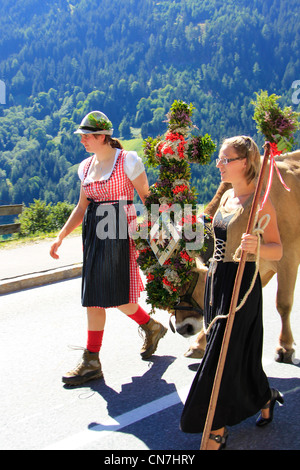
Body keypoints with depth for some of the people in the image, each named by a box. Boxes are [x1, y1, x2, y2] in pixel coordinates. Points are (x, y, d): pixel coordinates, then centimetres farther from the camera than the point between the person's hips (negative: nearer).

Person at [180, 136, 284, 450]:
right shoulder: (227, 196, 9)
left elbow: (277, 250, -16)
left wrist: (256, 246, -36)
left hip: (241, 284, -8)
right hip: (216, 280, 8)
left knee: (222, 356, -4)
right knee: (239, 353, 18)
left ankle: (217, 431, 9)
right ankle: (264, 397, 42)